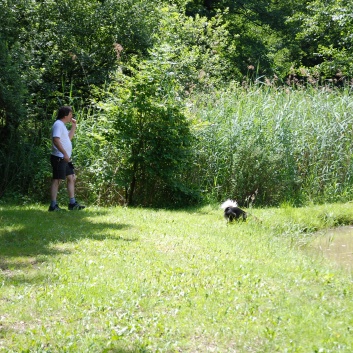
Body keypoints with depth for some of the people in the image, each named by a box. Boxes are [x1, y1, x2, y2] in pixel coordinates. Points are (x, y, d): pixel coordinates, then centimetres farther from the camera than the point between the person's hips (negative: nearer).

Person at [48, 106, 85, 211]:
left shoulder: (62, 125, 20)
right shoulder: (58, 124, -12)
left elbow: (69, 137, 32)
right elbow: (56, 140, -24)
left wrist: (74, 126, 21)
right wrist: (65, 153, -29)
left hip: (65, 159, 10)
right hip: (59, 158, -10)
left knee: (71, 178, 10)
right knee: (57, 180, -8)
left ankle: (72, 203, 13)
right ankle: (53, 205, -7)